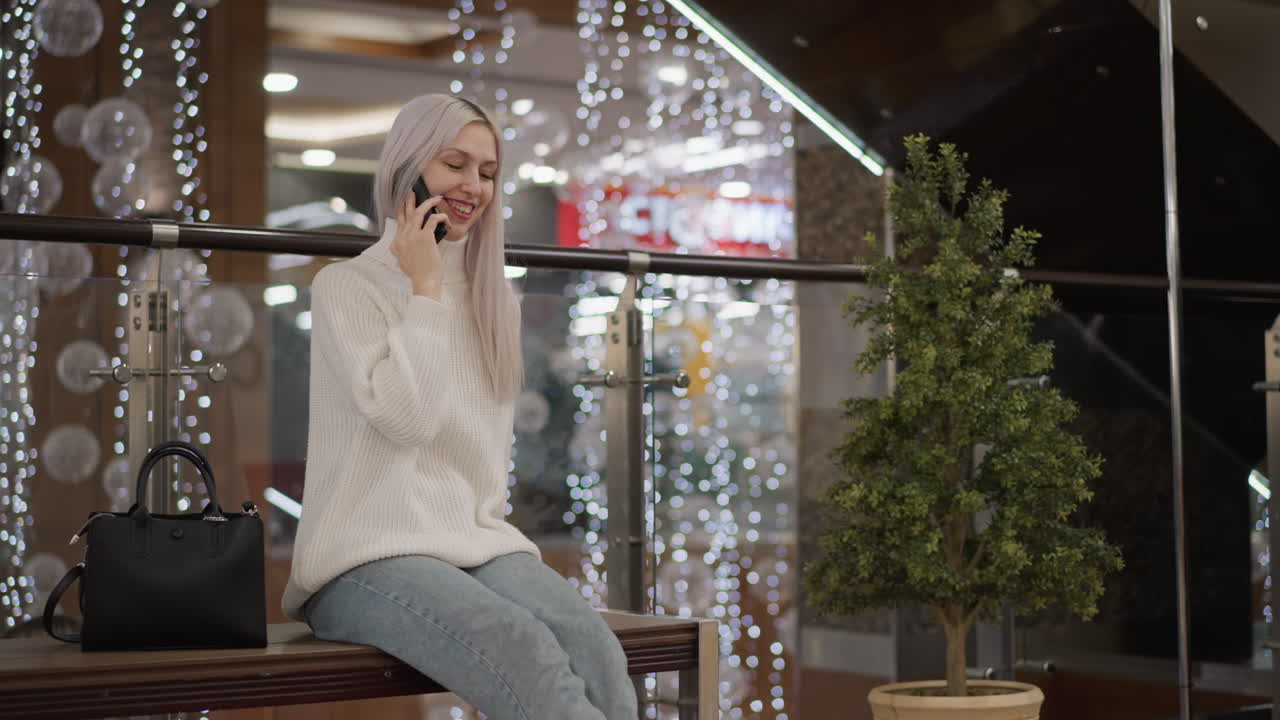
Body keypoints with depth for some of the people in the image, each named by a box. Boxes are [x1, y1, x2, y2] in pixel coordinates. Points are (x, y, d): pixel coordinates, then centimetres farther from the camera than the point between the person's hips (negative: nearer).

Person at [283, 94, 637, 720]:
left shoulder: (493, 300, 21)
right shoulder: (345, 286, 3)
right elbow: (404, 415, -12)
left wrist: (491, 528, 9)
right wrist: (424, 290, -4)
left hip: (477, 544, 5)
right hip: (374, 552, -5)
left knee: (593, 646, -30)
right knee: (523, 647, -36)